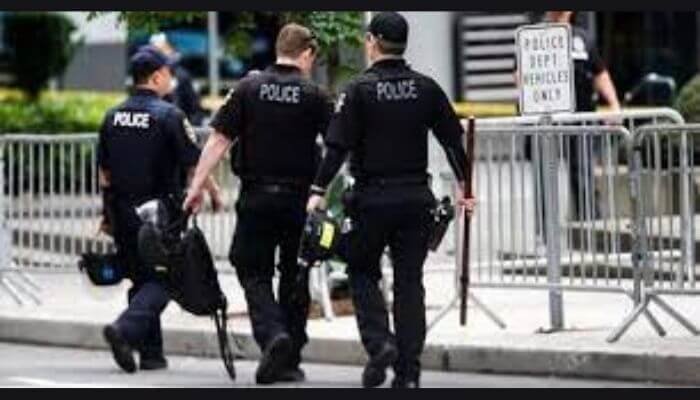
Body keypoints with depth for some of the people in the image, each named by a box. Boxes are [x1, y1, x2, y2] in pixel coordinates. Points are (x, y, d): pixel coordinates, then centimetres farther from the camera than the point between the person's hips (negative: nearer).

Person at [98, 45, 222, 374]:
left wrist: (109, 214, 21)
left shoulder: (113, 117, 8)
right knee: (162, 279, -2)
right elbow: (194, 163, -11)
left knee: (142, 278, 14)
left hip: (122, 211, 6)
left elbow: (104, 171, 14)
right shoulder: (168, 115, -11)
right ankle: (126, 328, -24)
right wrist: (214, 193, 5)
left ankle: (151, 353, 13)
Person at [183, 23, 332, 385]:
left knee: (254, 273, 7)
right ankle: (289, 362, 16)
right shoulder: (313, 96, -3)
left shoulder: (249, 88, 0)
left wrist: (197, 184, -2)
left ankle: (272, 334, -18)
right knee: (295, 278, 11)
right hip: (299, 198, 0)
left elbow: (219, 140, -4)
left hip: (256, 196, 0)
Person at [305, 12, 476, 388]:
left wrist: (319, 190, -11)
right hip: (416, 196, 3)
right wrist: (463, 185, 17)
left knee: (362, 272, 13)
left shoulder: (359, 89, -7)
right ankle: (408, 370, 5)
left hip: (372, 198, -3)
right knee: (410, 280, 7)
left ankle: (379, 342, -9)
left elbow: (337, 146, -13)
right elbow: (453, 138, 9)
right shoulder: (426, 88, 5)